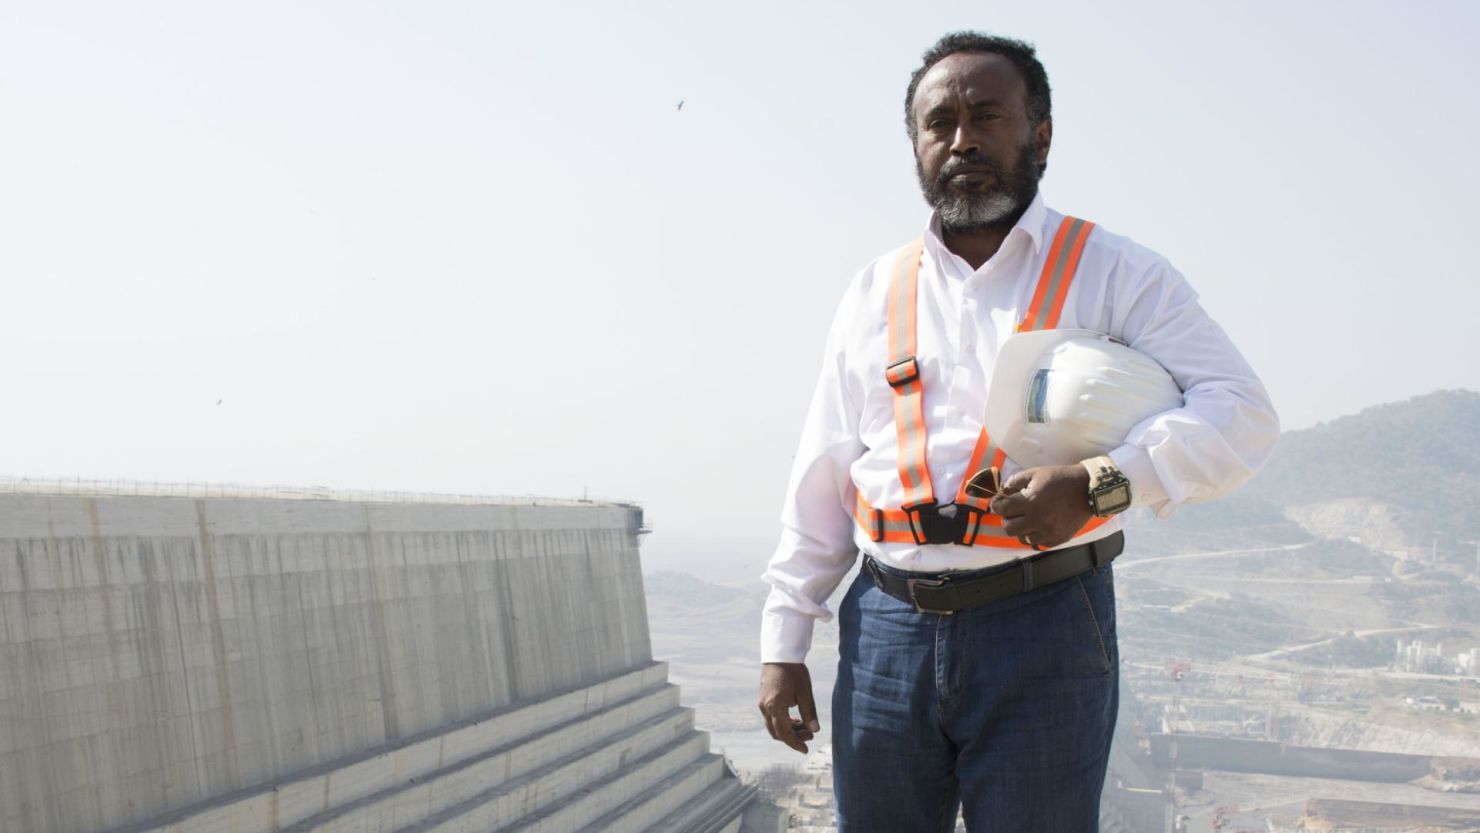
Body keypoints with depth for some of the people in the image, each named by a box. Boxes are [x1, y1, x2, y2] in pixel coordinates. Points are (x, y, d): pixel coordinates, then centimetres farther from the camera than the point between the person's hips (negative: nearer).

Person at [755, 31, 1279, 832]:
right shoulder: (874, 293, 12)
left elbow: (1240, 413, -8)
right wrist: (784, 644, 9)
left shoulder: (1112, 272, 2)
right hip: (887, 631, 3)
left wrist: (1099, 481, -23)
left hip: (1045, 626, -3)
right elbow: (819, 482, 13)